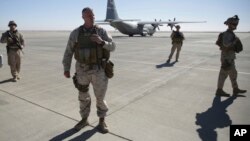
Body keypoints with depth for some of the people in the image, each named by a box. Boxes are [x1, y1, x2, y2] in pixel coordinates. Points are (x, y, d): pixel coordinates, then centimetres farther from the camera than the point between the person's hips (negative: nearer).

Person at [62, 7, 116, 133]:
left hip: (98, 70, -1)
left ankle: (101, 122, 25)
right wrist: (66, 69, -2)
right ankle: (84, 120, 34)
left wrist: (101, 42, -24)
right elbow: (68, 52, 4)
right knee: (83, 97, 14)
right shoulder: (76, 33, 1)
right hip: (82, 70, 2)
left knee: (100, 97, 5)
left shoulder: (101, 31, -1)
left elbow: (112, 47, -5)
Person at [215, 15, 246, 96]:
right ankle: (219, 90, 7)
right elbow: (226, 44, -31)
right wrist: (235, 41, -17)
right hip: (227, 57, -11)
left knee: (233, 74, 16)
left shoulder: (231, 34, 15)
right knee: (223, 74, -3)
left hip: (230, 57, 11)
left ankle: (235, 89, 27)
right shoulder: (227, 34, -17)